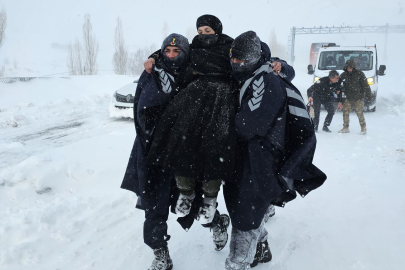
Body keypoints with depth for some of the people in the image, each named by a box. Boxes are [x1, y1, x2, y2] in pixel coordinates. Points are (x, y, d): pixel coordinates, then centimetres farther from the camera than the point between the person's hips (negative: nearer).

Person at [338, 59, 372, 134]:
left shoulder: (359, 74, -8)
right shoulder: (343, 75, 4)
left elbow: (365, 85, -5)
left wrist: (368, 95, -7)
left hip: (358, 98, -4)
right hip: (348, 98, 4)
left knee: (359, 112, -3)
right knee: (345, 112, 2)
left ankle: (363, 128, 13)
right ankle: (346, 128, 14)